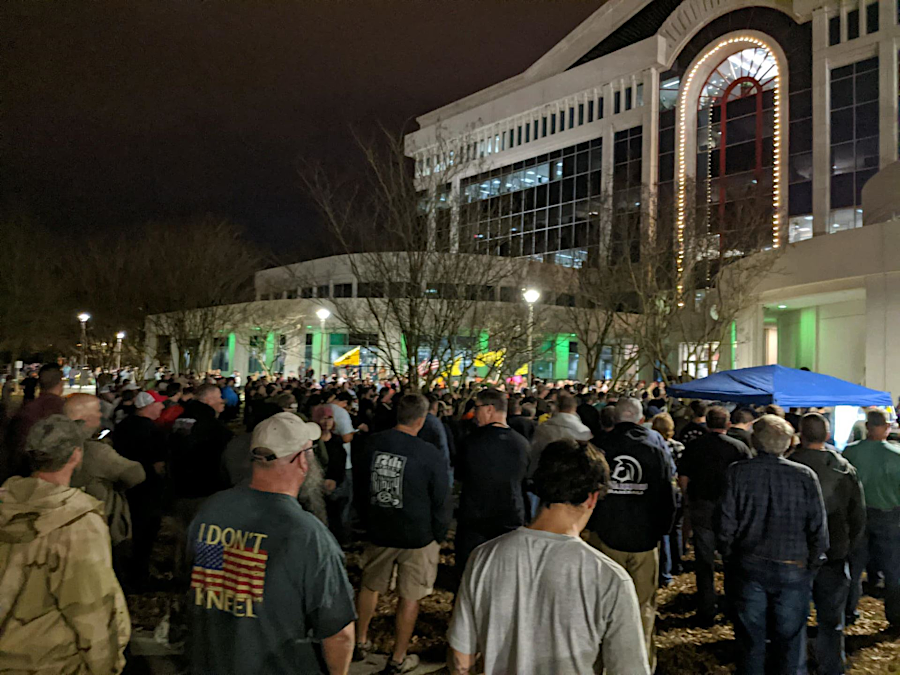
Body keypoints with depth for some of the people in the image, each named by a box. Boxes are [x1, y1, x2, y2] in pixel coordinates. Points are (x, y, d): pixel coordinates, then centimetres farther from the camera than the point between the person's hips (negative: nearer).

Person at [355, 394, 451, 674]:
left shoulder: (371, 444, -7)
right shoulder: (429, 453, -20)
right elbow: (441, 500, -11)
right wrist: (440, 535, 4)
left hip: (378, 531, 4)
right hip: (418, 536, -4)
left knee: (370, 586, 23)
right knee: (409, 597, 11)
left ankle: (360, 643, 39)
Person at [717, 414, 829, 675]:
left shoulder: (738, 472, -9)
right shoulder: (805, 476, -10)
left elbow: (726, 524, -7)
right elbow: (819, 529, -6)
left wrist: (730, 560, 6)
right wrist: (812, 566, 7)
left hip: (748, 566, 0)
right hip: (793, 570, 0)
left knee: (750, 638, 14)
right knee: (788, 640, 16)